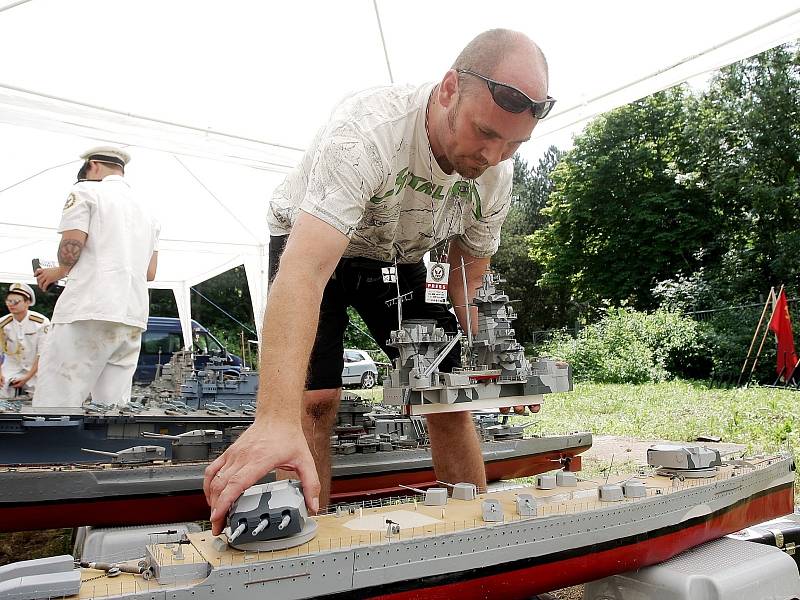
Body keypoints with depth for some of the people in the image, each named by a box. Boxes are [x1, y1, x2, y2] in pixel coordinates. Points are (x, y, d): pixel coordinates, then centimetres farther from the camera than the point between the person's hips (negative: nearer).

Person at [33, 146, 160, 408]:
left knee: (53, 404, -7)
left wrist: (58, 272, 12)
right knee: (114, 409, 7)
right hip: (134, 319, 7)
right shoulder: (146, 211, 23)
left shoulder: (85, 191, 4)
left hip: (89, 311, -7)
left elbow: (70, 251, -8)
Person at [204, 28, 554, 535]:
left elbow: (469, 275, -2)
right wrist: (277, 419, -60)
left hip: (399, 259, 5)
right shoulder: (368, 132, -38)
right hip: (311, 245, -4)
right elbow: (305, 270, -50)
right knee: (315, 398, -18)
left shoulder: (496, 173, -18)